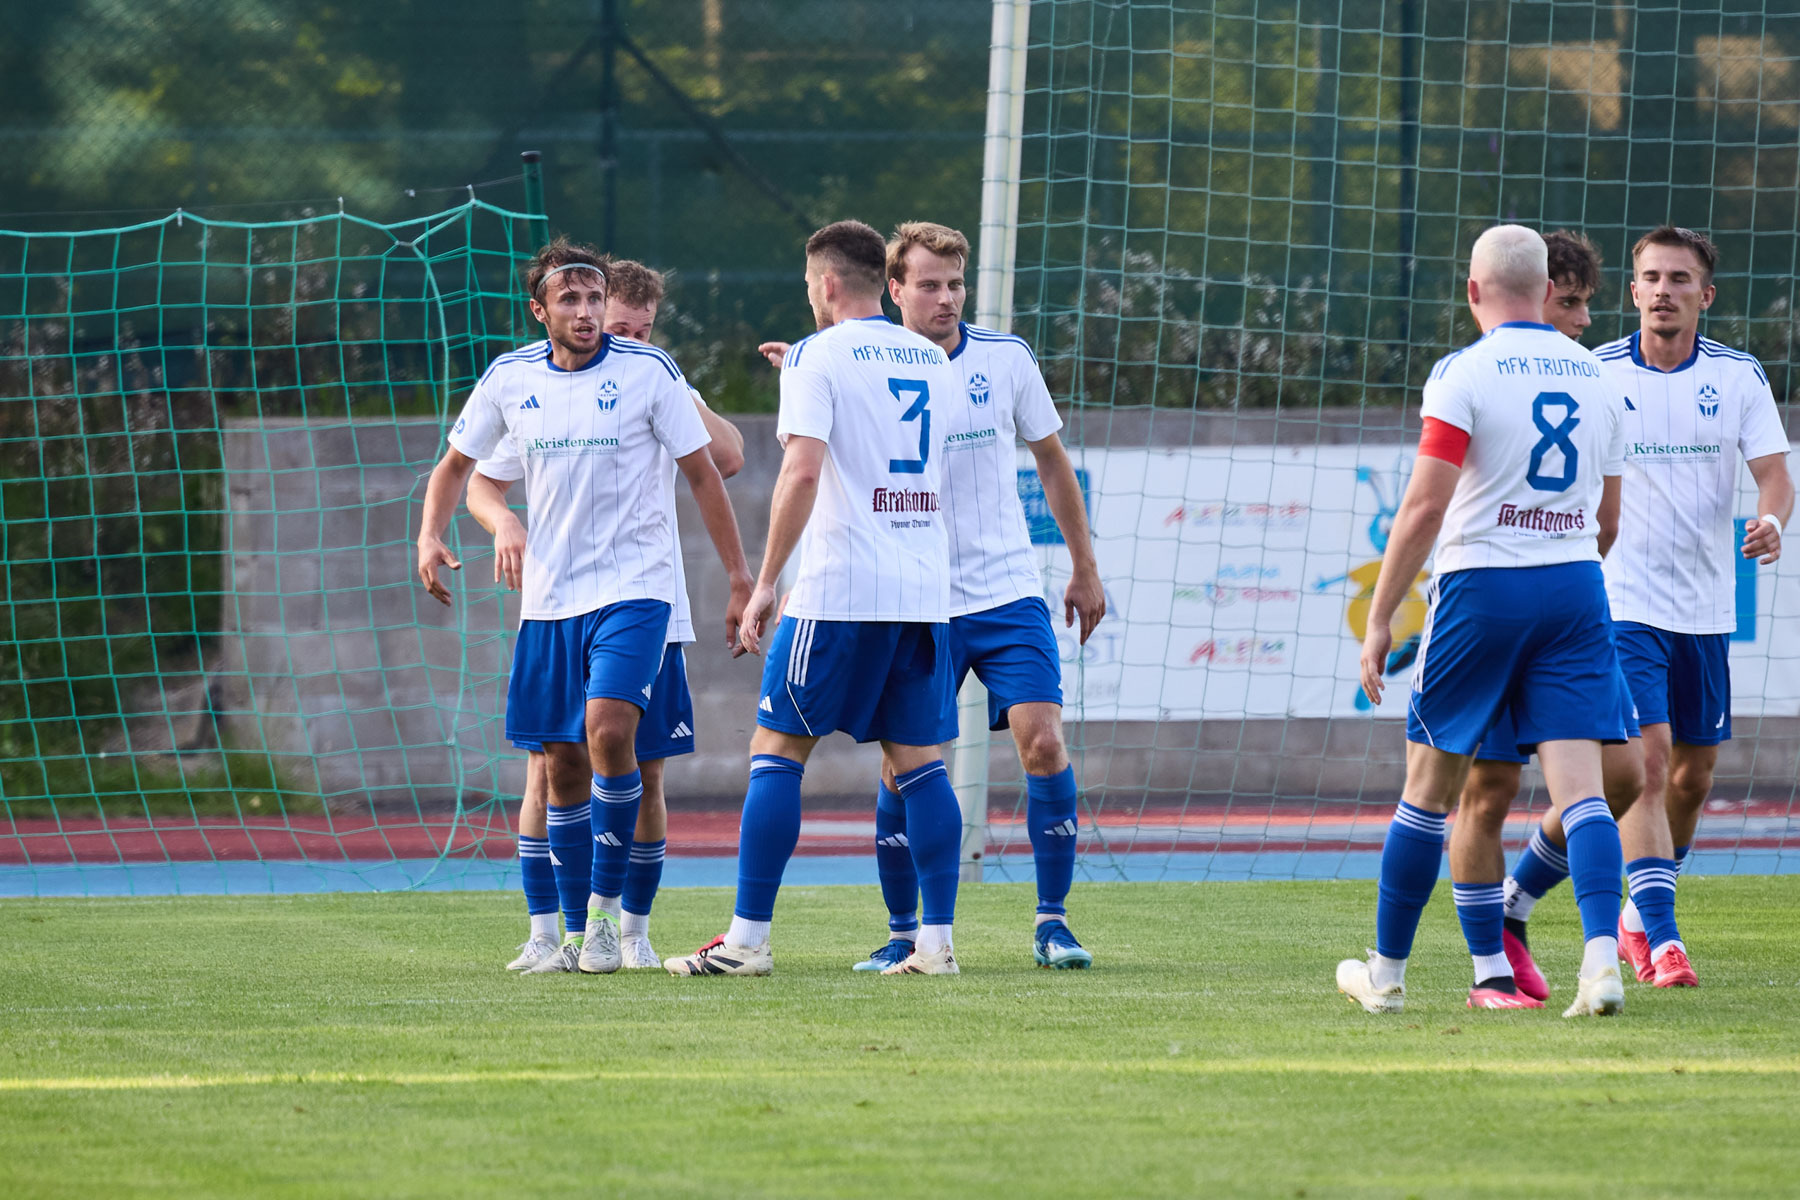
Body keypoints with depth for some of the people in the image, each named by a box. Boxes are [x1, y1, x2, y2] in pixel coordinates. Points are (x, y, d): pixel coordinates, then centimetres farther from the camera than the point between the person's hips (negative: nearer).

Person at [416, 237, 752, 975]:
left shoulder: (647, 372, -7)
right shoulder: (510, 378, 2)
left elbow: (701, 473, 0)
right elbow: (457, 463, 15)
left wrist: (740, 577, 0)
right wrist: (431, 534, -4)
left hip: (634, 588, -4)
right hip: (548, 596, 4)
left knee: (609, 731, -23)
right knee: (561, 765, 6)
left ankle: (608, 909, -14)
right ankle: (573, 925, 20)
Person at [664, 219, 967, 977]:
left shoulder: (817, 358, -5)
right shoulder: (932, 361, 14)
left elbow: (802, 472, -17)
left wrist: (765, 581, -14)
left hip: (839, 590, -6)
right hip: (925, 591, 6)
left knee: (776, 750, 0)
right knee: (918, 759, 7)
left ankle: (748, 937, -3)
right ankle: (937, 941, 1)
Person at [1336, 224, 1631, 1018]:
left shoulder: (1465, 374, -7)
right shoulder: (1596, 377, 10)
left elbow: (1425, 507, -12)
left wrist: (1379, 619, -8)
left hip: (1483, 587, -4)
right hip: (1577, 589, 4)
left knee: (1429, 786, 8)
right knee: (1579, 783, -4)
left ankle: (1386, 972, 18)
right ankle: (1602, 959, -23)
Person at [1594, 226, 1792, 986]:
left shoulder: (1738, 376, 1)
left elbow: (1773, 473, -5)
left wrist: (1771, 520, -26)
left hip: (1705, 603, 4)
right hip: (1624, 602, -4)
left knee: (1693, 772, 12)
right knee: (1648, 763, -16)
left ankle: (1639, 914, 32)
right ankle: (1661, 942, -19)